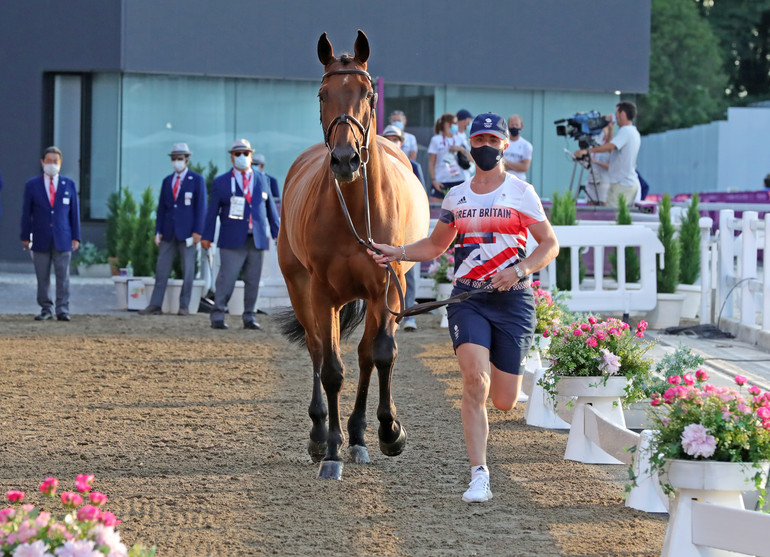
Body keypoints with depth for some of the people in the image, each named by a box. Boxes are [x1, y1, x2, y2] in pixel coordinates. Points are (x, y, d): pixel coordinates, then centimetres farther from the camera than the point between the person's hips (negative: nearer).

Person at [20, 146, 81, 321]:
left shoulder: (69, 185, 8)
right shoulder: (32, 185, 5)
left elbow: (74, 212, 9)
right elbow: (26, 213, 6)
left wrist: (75, 237, 4)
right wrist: (25, 237, 3)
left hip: (62, 239, 0)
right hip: (41, 240, 0)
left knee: (63, 276, -3)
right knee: (42, 278, 2)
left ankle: (63, 310, -2)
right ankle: (46, 309, 8)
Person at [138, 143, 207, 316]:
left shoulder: (197, 180, 0)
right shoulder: (167, 181, 13)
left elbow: (201, 207, -4)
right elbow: (161, 208, 13)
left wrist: (197, 231, -12)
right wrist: (158, 231, 6)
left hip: (187, 233, -4)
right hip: (169, 233, 4)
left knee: (188, 269, 0)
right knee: (162, 268, 1)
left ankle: (184, 306, 5)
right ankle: (155, 305, 0)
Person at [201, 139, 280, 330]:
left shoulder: (261, 180, 14)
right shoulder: (221, 182, 8)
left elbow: (270, 208, 16)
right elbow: (212, 211, 6)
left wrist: (277, 233, 12)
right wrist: (207, 236, 0)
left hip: (257, 240, 3)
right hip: (232, 241, -3)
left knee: (253, 280, 3)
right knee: (226, 278, -11)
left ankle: (249, 317, 9)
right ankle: (217, 316, -8)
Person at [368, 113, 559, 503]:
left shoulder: (521, 192, 1)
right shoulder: (456, 197, 12)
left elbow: (550, 245, 1)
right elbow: (436, 246, 24)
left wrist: (519, 270, -16)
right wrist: (396, 253, 8)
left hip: (512, 299, -2)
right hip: (467, 299, 2)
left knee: (503, 402, 1)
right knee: (475, 380, -20)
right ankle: (479, 477, -20)